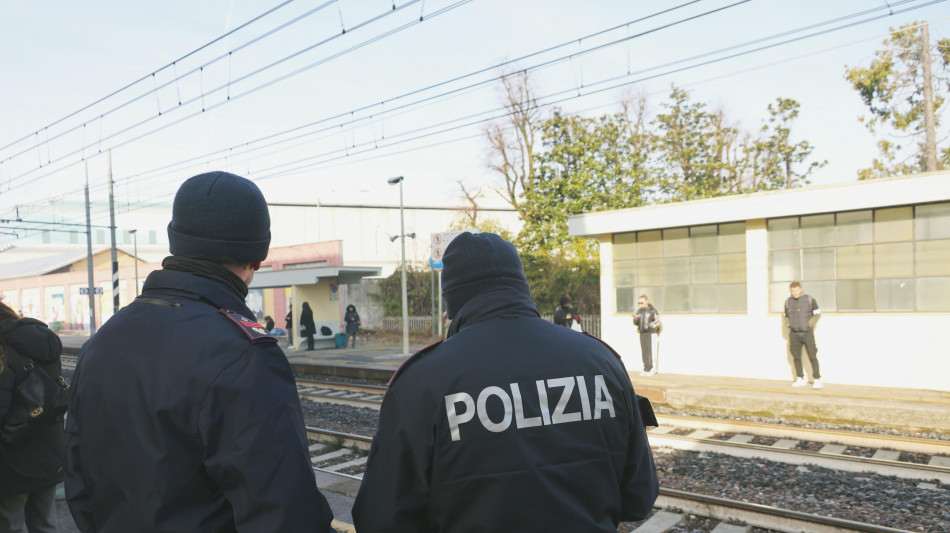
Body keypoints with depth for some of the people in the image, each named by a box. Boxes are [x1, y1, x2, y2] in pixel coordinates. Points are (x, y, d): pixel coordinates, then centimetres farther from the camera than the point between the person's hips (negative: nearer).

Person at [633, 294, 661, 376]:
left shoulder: (652, 310, -5)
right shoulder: (639, 311, 13)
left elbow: (657, 322, -6)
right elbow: (636, 323, 16)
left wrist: (649, 326, -18)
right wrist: (635, 319, -5)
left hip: (651, 333, -6)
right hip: (642, 334, 6)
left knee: (652, 352, -6)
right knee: (644, 352, 5)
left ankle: (653, 369, 0)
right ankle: (646, 369, 11)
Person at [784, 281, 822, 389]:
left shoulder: (809, 299, -5)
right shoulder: (788, 302, 6)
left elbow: (817, 313, 2)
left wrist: (811, 323, -10)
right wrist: (787, 323, 1)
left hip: (807, 333, -4)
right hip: (794, 334, 4)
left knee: (812, 357, -6)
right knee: (796, 357, 8)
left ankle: (817, 380, 0)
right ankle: (800, 379, 18)